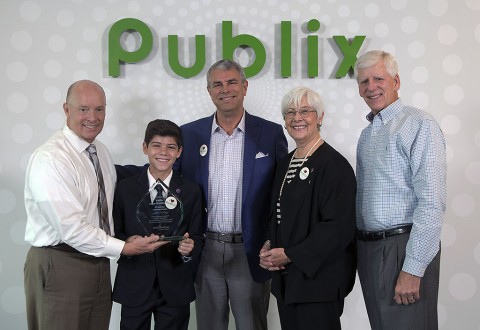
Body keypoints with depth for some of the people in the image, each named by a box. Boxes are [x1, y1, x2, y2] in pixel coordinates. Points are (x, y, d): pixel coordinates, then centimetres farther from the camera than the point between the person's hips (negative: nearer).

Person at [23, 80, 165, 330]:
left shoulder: (102, 152, 9)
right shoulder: (49, 159, -18)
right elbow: (71, 228, -22)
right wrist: (124, 248, -19)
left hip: (98, 261, 8)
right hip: (60, 266, -7)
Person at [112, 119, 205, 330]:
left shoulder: (191, 192, 2)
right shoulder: (125, 188, 1)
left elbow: (198, 239, 2)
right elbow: (115, 234, 4)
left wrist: (189, 248, -19)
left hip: (175, 289, 0)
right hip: (134, 287, 0)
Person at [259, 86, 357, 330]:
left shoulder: (334, 164, -12)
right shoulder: (285, 164, 11)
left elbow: (338, 226, -18)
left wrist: (290, 255, -17)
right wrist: (269, 247, 0)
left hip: (318, 278, -7)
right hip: (286, 278, 7)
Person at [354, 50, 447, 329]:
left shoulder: (419, 125, -10)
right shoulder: (367, 134, 16)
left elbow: (432, 203, -17)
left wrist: (413, 269, -20)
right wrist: (360, 248, 11)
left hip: (404, 248, -7)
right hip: (368, 249, 7)